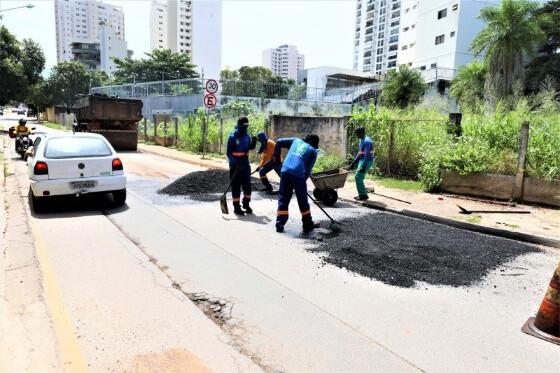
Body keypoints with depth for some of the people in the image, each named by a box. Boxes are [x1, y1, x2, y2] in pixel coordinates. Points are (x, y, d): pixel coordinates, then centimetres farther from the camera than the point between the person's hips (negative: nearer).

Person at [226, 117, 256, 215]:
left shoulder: (247, 136, 6)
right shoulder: (232, 137, -10)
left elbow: (251, 147, 8)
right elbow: (229, 153, -12)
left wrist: (254, 141, -12)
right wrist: (235, 163, -23)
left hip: (245, 165, 5)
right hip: (235, 166, -5)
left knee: (247, 185, 8)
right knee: (236, 187, 1)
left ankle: (246, 204, 27)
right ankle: (236, 207, 10)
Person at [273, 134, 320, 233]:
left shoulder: (296, 140, 24)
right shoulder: (313, 151, 16)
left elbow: (279, 142, 19)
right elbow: (308, 169, 8)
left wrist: (276, 156, 24)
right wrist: (303, 180, 15)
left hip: (285, 171, 3)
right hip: (298, 174, -3)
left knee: (283, 199, 12)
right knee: (303, 201, 11)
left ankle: (280, 225, 11)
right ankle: (308, 225, 22)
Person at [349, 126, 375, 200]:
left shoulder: (366, 141, -18)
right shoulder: (362, 140, 14)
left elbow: (367, 155, -23)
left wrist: (364, 166, -26)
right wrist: (354, 162, 19)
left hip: (367, 161, -10)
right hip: (362, 160, 10)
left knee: (358, 177, -11)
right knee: (358, 177, 10)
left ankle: (363, 195, -3)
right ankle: (362, 194, 17)